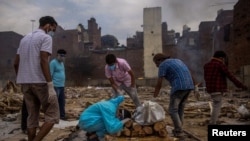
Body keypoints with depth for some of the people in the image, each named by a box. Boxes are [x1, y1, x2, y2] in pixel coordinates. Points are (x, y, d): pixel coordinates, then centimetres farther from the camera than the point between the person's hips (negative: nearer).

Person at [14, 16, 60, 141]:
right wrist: (50, 85, -20)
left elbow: (16, 63, 17)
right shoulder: (46, 37, -4)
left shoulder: (25, 38, 19)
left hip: (25, 82, 8)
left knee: (32, 117, 12)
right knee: (52, 115, 0)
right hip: (40, 82, -8)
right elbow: (43, 61, -17)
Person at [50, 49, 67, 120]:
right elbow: (50, 74, -12)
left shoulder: (62, 63, 17)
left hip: (62, 86, 8)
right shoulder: (53, 62, -8)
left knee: (62, 102, 11)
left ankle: (62, 115, 19)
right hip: (56, 86, -8)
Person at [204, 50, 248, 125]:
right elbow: (230, 76, -11)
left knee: (216, 106, 18)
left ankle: (214, 122, 21)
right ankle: (213, 123, 0)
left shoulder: (206, 65, 13)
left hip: (210, 89, 8)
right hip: (218, 89, -8)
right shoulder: (220, 64, -9)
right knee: (216, 106, -2)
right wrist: (240, 85, -7)